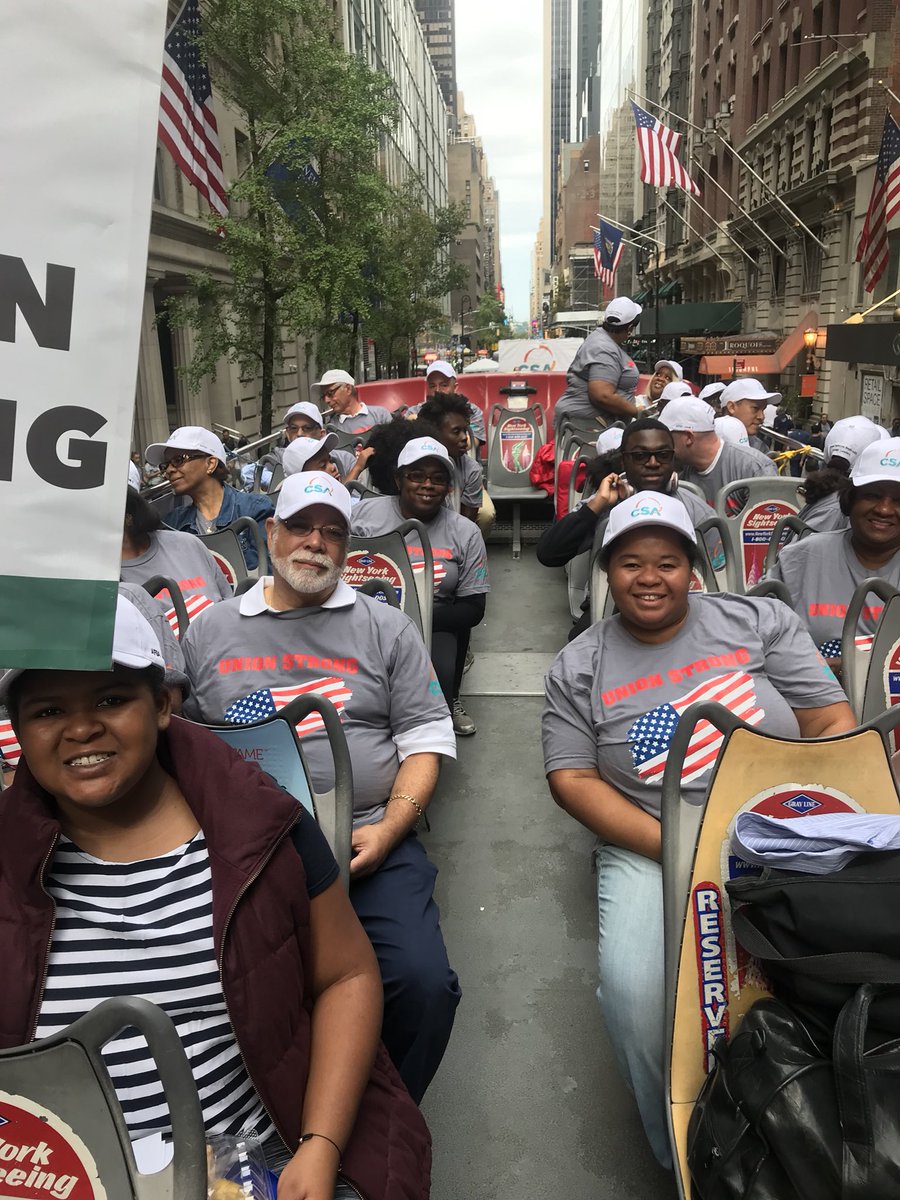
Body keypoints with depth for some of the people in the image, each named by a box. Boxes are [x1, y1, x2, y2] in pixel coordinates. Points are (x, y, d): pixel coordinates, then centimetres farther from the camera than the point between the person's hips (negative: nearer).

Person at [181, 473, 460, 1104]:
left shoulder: (386, 627, 11)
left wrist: (389, 829, -8)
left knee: (423, 982, -21)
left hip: (370, 842, 0)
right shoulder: (210, 631, 14)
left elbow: (426, 737, 6)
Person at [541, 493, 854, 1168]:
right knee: (637, 991, -26)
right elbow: (572, 779, 1)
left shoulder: (761, 622, 8)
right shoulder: (579, 669, 7)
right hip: (652, 852, -1)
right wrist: (680, 850, -11)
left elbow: (833, 724, 5)